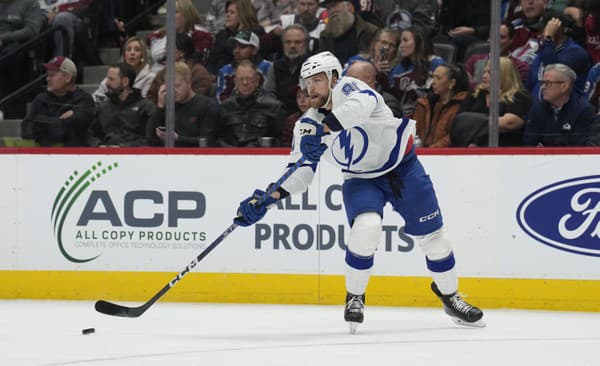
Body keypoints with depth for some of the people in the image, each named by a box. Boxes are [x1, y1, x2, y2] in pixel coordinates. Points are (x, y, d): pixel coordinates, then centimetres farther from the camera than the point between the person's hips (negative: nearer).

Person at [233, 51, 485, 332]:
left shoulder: (347, 88, -20)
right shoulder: (307, 125, -6)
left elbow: (362, 104, -45)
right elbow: (301, 172, -6)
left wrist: (322, 129, -56)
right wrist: (269, 198, -21)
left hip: (402, 166, -2)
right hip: (360, 180, 2)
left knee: (431, 235, 2)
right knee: (366, 226, -26)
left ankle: (449, 296, 25)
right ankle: (354, 298, -9)